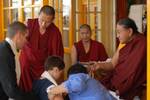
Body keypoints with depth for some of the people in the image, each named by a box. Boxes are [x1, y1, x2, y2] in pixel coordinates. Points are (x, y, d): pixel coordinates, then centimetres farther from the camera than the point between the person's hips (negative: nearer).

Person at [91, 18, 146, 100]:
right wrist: (100, 65, -8)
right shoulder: (123, 44, 9)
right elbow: (113, 64, 11)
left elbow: (136, 72, -20)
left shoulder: (141, 44, -17)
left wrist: (121, 90, -19)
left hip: (131, 88, -7)